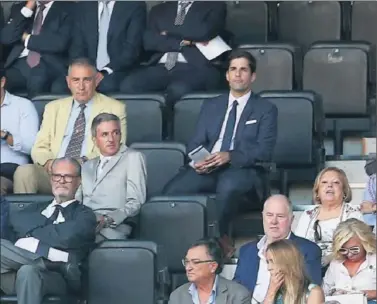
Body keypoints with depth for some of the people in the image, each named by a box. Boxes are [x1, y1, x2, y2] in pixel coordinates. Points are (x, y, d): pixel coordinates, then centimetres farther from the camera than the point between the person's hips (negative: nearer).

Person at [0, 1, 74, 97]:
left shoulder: (67, 8, 6)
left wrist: (27, 39, 2)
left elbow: (60, 43, -8)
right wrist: (28, 9, -1)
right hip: (20, 64, 3)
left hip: (49, 64, -3)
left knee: (37, 79, -36)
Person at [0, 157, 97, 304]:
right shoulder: (36, 208, 32)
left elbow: (67, 236, -4)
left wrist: (31, 231, 7)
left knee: (28, 271, -38)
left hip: (55, 275, -4)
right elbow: (16, 220, 8)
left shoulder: (84, 214, 18)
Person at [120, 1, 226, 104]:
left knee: (177, 90, -38)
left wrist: (168, 32, 5)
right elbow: (149, 41, 7)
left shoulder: (214, 6, 14)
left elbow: (205, 32, -5)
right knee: (127, 86, -28)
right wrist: (183, 43, -4)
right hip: (160, 67, 3)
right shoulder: (159, 10, 22)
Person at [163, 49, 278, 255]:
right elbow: (196, 142, 16)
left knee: (227, 186, -41)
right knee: (172, 190, -29)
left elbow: (264, 150, -2)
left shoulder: (265, 109, 11)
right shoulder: (211, 106, 23)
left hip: (242, 169, -3)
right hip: (206, 168, 3)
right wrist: (196, 160, -10)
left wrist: (230, 156, -18)